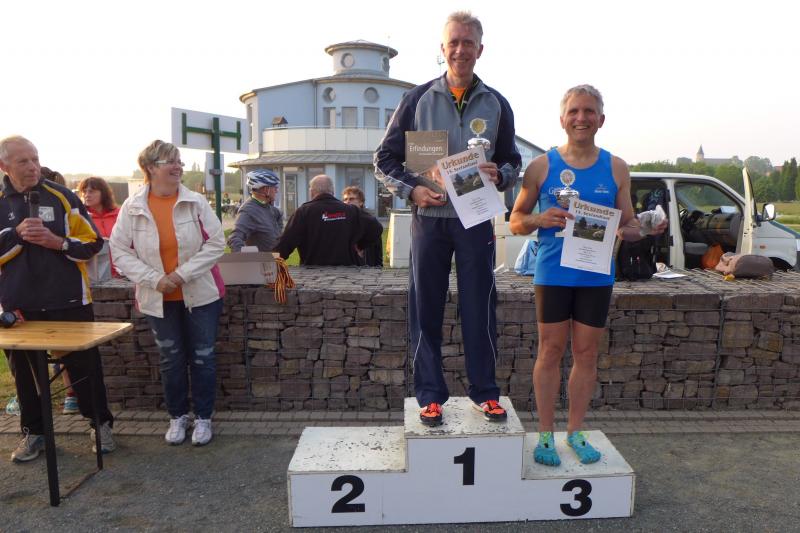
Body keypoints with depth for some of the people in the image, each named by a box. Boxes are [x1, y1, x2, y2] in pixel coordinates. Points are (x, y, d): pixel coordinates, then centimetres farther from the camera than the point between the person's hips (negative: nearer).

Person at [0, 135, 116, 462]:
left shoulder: (62, 196, 0)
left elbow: (92, 242, -1)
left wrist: (57, 242, -16)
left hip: (68, 300, -2)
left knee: (84, 364, 6)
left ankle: (101, 424, 21)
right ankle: (33, 432, 29)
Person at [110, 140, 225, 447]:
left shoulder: (196, 202, -7)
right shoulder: (132, 208, -5)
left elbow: (216, 243, -9)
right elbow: (119, 251, -4)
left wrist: (183, 274, -16)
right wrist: (155, 279, -15)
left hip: (200, 294, -1)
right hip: (158, 299, 1)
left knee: (203, 357, 6)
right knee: (171, 360, 13)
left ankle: (203, 417, 22)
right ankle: (177, 416, 30)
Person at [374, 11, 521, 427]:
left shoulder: (496, 105, 8)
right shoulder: (418, 99, 3)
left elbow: (512, 161, 15)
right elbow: (384, 158, 6)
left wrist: (500, 174, -8)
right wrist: (412, 190, -12)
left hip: (477, 220, 1)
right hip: (429, 220, 0)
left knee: (479, 309, 5)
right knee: (426, 311, 4)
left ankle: (485, 392, 19)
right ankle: (430, 395, 16)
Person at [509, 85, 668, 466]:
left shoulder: (616, 169, 7)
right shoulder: (542, 166, 2)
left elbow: (629, 225, 9)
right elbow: (515, 221, 4)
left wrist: (633, 231, -14)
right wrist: (540, 219, -17)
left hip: (596, 276, 2)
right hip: (553, 273, -2)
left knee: (586, 353, 9)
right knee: (551, 351, 4)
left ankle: (575, 431, 25)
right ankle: (545, 434, 18)